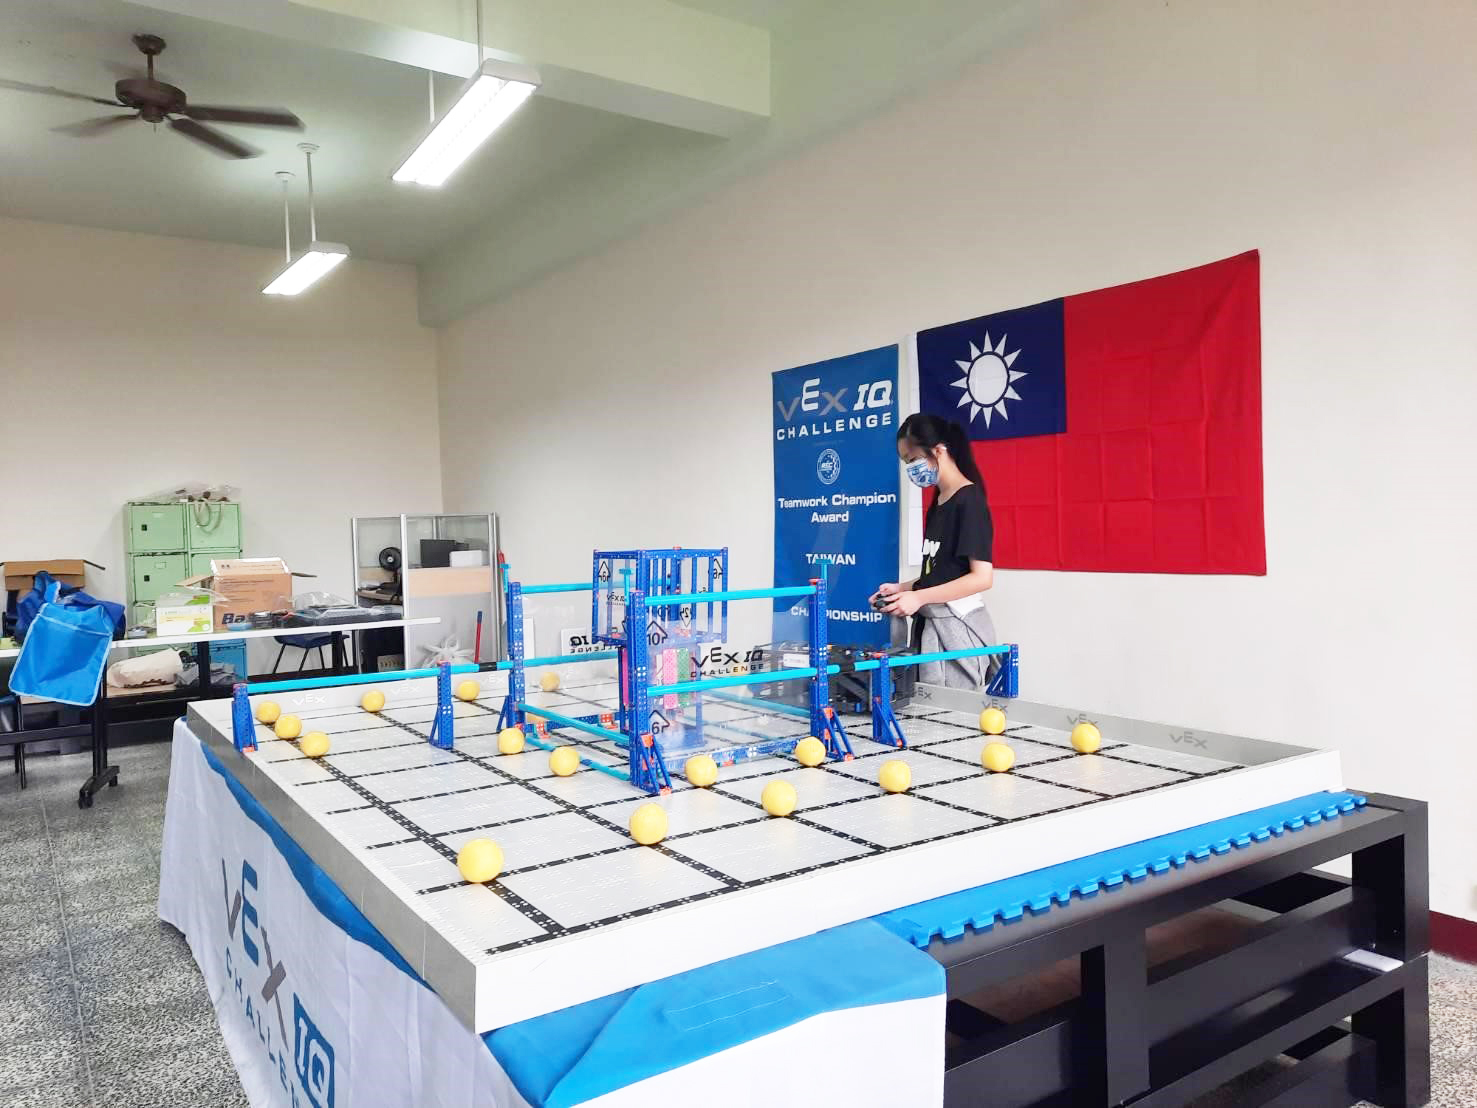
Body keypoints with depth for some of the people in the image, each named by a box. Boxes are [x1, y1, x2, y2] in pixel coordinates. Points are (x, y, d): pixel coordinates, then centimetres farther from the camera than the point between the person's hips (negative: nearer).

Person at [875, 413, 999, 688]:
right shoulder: (937, 504, 14)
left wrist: (918, 597, -19)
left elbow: (982, 578, -18)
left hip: (957, 624, -8)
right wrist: (903, 588, 4)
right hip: (930, 623, 8)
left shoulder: (969, 501, -12)